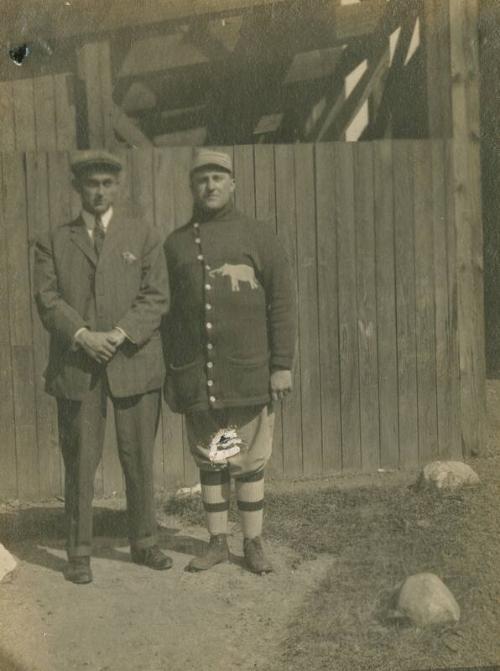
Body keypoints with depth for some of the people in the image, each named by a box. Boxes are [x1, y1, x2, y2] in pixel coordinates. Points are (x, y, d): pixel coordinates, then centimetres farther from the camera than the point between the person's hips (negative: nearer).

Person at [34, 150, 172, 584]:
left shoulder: (145, 237, 10)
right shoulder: (54, 242, 11)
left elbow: (157, 297, 0)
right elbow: (47, 300, 1)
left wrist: (120, 334, -14)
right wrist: (83, 336, -15)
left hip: (134, 362, 0)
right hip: (76, 366, 0)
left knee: (140, 459, 7)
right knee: (80, 462, 3)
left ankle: (144, 542, 21)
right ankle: (79, 552, 14)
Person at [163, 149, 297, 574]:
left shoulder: (259, 237, 2)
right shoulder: (176, 244, 9)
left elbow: (282, 304, -1)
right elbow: (165, 311, 11)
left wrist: (283, 365, -6)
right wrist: (170, 372, 7)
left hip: (249, 374, -2)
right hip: (196, 376, 2)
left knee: (250, 462, 6)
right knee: (209, 462, 10)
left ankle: (253, 544, 19)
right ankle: (218, 542, 22)